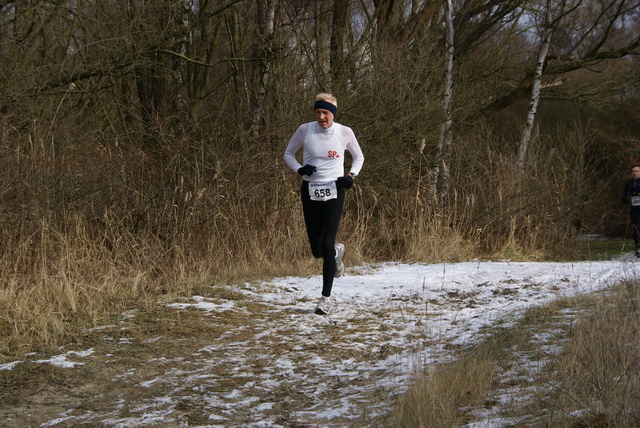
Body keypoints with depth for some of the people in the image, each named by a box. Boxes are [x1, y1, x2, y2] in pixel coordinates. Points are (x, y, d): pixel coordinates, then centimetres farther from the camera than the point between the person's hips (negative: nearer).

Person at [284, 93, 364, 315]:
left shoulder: (345, 132, -4)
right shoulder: (305, 130, -4)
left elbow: (358, 157, 13)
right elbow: (288, 153, 10)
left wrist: (351, 175, -5)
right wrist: (299, 169, -9)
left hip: (334, 192, -2)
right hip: (310, 192, 2)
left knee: (327, 244, -13)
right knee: (317, 250, 4)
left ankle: (326, 297, -3)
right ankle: (337, 252, 43)